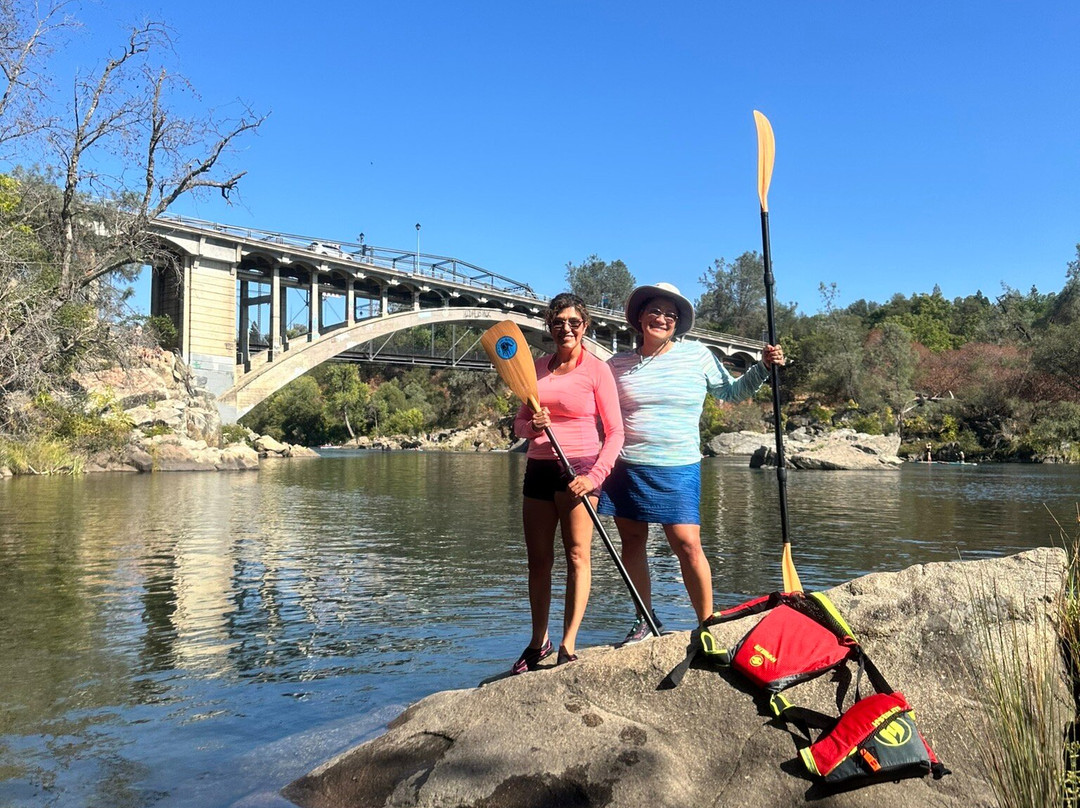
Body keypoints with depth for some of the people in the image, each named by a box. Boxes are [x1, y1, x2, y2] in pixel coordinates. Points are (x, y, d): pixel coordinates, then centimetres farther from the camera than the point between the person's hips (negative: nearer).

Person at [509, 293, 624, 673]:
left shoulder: (596, 369, -3)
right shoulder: (538, 367, 12)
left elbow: (615, 432, -4)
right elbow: (519, 423, 15)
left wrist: (595, 475, -16)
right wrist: (533, 426, -9)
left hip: (578, 468, -5)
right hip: (538, 467, 5)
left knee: (577, 555, -6)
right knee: (538, 558, 10)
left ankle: (568, 648, 0)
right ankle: (538, 642, 23)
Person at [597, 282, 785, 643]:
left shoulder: (697, 355, 4)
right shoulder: (618, 364, 7)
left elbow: (731, 392, 16)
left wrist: (764, 367, 3)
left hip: (677, 469, -2)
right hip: (625, 467, 2)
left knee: (688, 545, -9)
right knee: (632, 542, 8)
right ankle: (645, 620, 24)